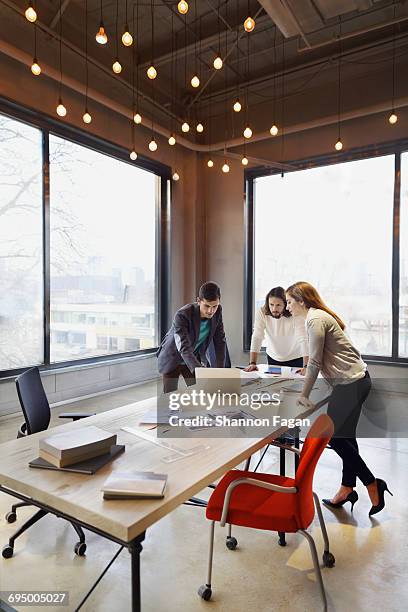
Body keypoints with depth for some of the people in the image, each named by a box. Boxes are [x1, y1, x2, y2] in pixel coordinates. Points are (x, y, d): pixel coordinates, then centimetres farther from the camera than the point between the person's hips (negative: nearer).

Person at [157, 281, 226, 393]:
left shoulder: (217, 311, -16)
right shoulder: (182, 315, -34)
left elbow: (220, 340, -8)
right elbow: (184, 349, -41)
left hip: (195, 358, 4)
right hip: (172, 359, -4)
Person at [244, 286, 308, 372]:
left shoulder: (296, 314, -23)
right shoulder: (261, 312, -19)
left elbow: (303, 339, -28)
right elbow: (257, 337, -19)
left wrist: (306, 367, -37)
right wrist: (252, 363, -26)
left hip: (295, 358, -1)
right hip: (273, 358, 2)